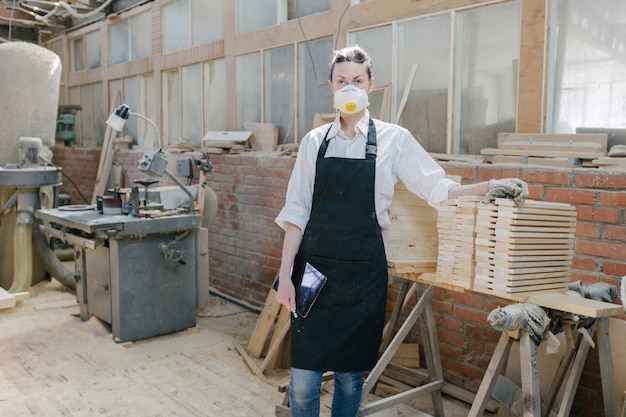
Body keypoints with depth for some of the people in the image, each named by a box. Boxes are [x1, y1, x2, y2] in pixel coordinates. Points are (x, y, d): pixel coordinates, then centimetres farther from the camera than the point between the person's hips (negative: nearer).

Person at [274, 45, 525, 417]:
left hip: (363, 271, 0)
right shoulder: (315, 141, 5)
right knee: (304, 377, 2)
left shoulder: (393, 139, 2)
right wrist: (285, 274, 0)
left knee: (350, 373, 10)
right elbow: (296, 211, 5)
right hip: (315, 266, 1)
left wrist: (489, 187, -14)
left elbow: (436, 187, 2)